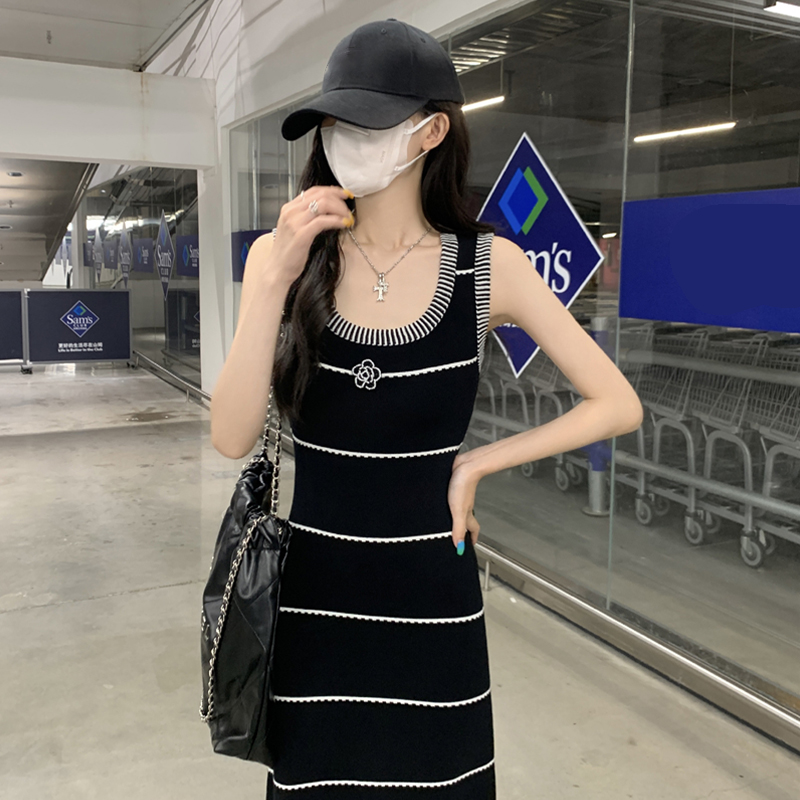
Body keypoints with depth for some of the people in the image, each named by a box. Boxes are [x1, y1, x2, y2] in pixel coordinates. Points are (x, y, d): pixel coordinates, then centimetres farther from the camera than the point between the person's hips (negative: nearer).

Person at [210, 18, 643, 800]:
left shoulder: (489, 265, -8)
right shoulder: (281, 255, -5)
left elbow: (618, 405, -5)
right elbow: (232, 439, -13)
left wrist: (474, 463, -8)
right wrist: (274, 281, -22)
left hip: (432, 601, -1)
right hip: (312, 598, 1)